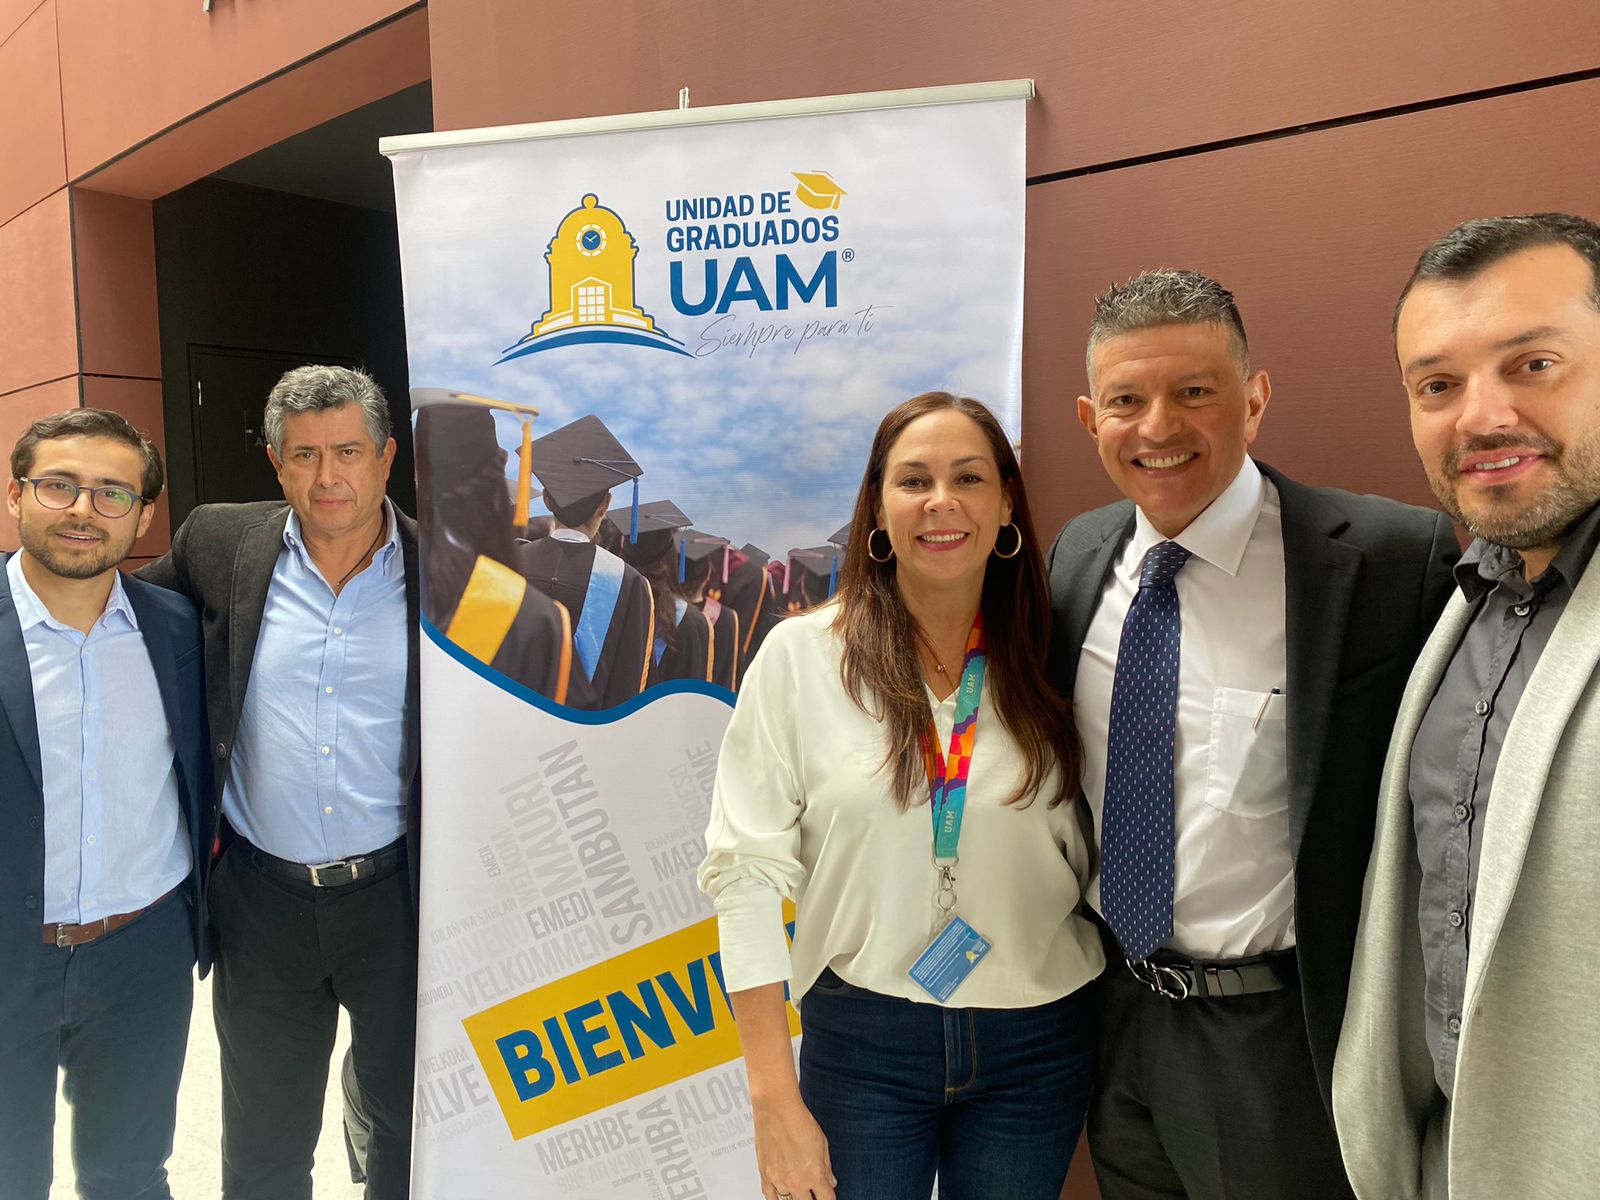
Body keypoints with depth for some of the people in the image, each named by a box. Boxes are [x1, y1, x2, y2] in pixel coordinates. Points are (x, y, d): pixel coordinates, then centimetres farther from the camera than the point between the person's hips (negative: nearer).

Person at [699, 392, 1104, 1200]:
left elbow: (1090, 862, 5)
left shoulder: (1048, 664, -3)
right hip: (862, 1041, -2)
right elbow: (746, 871, -11)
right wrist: (776, 1102, -11)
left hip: (1036, 1045, 2)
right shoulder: (801, 655, -10)